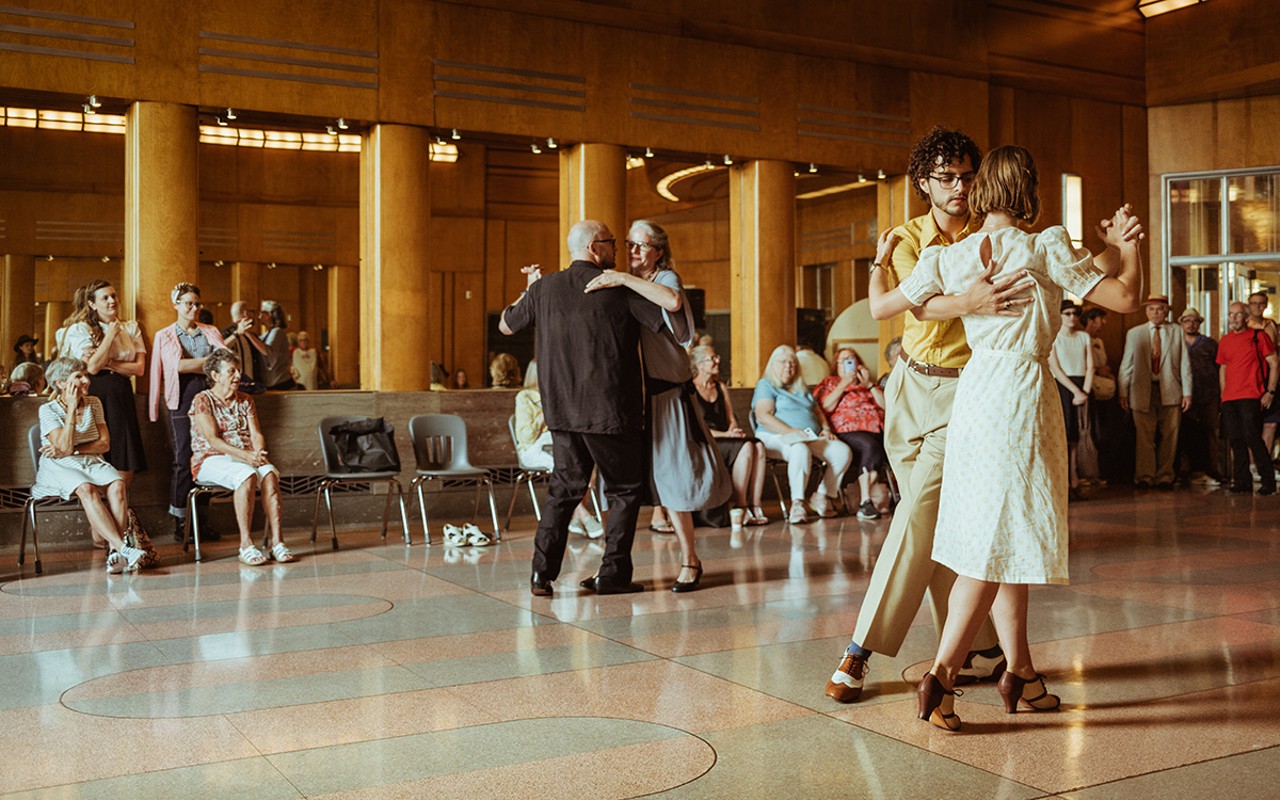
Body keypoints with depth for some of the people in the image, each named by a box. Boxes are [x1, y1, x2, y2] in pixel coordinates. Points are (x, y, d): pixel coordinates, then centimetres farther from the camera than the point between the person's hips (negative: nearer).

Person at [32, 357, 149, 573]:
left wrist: (72, 450, -10)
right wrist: (72, 408, -14)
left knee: (117, 485, -30)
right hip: (60, 469, -4)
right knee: (86, 488, -37)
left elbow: (104, 444, 4)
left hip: (93, 463, 4)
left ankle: (114, 551, -39)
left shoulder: (94, 404, 10)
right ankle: (123, 548, -46)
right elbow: (64, 446, -15)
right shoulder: (48, 410, -2)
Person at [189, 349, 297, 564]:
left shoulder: (246, 401, 17)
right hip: (212, 461, -4)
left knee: (270, 473, -31)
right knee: (247, 475, -37)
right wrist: (245, 456, -24)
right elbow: (213, 440, -12)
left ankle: (277, 541, -36)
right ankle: (246, 545, -36)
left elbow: (257, 435, 8)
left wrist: (259, 453, -15)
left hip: (247, 459, 4)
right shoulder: (202, 400, -1)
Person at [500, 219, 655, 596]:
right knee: (624, 490, 11)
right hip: (611, 412, -4)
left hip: (562, 411, 4)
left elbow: (506, 325, 19)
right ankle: (613, 573, 9)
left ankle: (542, 572, 10)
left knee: (564, 487, 16)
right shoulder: (620, 287, -7)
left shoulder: (545, 288, 5)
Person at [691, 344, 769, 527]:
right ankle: (739, 508, -26)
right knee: (746, 447, -31)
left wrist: (733, 431, -5)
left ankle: (755, 506, -27)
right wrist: (724, 434, -17)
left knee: (758, 446, -24)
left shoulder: (720, 387, 22)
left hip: (725, 440, 7)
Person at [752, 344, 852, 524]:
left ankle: (823, 496, -6)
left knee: (843, 451, -18)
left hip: (812, 438, 7)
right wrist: (793, 432, -18)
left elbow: (818, 412, 31)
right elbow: (763, 416, -8)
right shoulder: (765, 385, 7)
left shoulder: (802, 389, 29)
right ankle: (797, 504, -35)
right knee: (801, 450, -41)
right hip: (776, 438, -7)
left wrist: (826, 429, 7)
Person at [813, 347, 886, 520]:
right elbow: (825, 407, 4)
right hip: (846, 432, -3)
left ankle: (861, 501, -31)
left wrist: (869, 385, 10)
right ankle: (865, 500, -35)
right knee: (869, 445, -34)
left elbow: (887, 407, 15)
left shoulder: (870, 385, 32)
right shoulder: (830, 382, 25)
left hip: (875, 432, 3)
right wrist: (843, 384, 3)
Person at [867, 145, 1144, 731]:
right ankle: (941, 674, -7)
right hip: (1024, 393, -6)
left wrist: (878, 261, 32)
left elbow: (880, 307, 13)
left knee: (999, 537, 13)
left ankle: (1020, 671, 21)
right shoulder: (1047, 248, -6)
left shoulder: (948, 259, 5)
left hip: (975, 391, 6)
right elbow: (1125, 298, -6)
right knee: (998, 541, -4)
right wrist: (1126, 244, 13)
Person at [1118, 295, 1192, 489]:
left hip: (1170, 391, 1)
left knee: (1169, 437, 4)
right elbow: (1126, 364, 7)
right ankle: (1144, 477, 6)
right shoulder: (1134, 334, 9)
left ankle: (1164, 477, 13)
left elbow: (1185, 364, 6)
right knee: (1144, 437, -2)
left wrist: (1187, 392, 0)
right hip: (1143, 391, -1)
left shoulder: (1177, 333, 9)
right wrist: (1123, 392, 1)